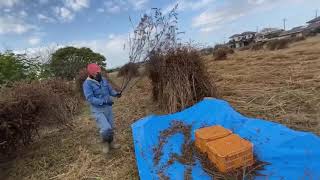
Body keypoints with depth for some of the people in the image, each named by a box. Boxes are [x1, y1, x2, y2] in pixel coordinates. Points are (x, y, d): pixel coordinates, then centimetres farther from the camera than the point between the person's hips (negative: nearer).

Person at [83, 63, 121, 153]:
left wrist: (116, 94, -14)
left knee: (110, 127, 13)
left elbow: (110, 90, 8)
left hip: (108, 108, 6)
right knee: (105, 128, -15)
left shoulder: (103, 80, 2)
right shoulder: (87, 83, -15)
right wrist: (104, 101, -29)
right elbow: (90, 99, -22)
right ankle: (105, 142, 16)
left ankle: (111, 142, 35)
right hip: (98, 110, -5)